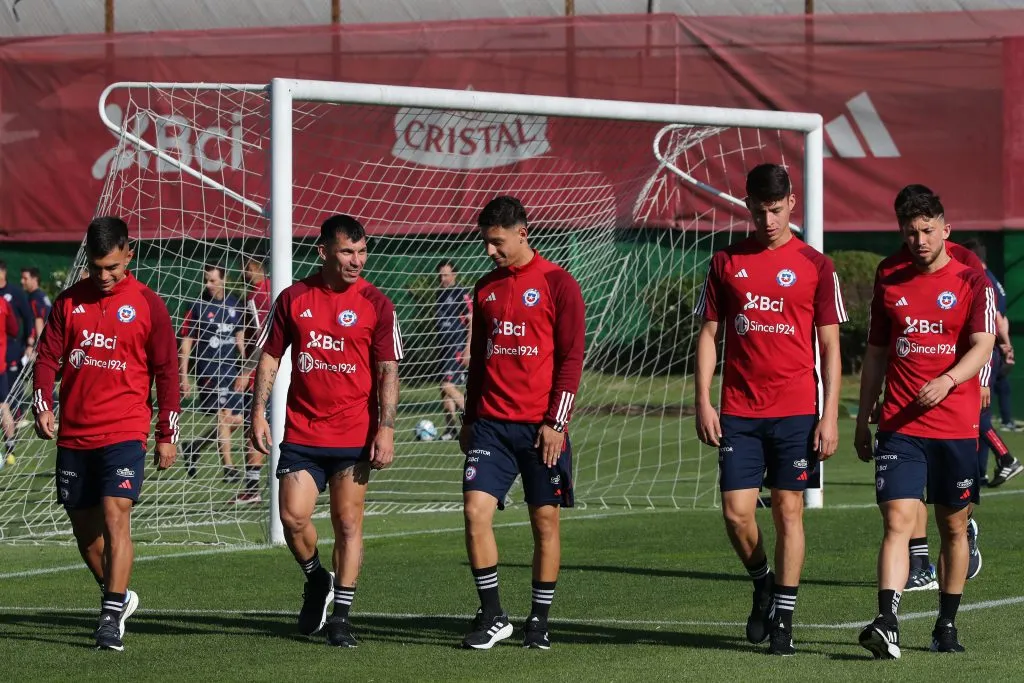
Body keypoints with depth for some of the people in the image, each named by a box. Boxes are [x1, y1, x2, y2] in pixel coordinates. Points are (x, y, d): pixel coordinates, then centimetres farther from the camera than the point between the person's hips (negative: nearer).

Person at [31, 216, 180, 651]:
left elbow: (166, 371, 2)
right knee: (83, 526, 10)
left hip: (124, 432, -4)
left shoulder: (147, 305, -1)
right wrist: (42, 407, -10)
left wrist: (167, 435, 1)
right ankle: (118, 596, 31)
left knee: (115, 517, -17)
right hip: (74, 434, 4)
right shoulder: (69, 302, 7)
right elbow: (47, 357, 7)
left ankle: (112, 618, -16)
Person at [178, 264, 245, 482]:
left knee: (236, 420, 5)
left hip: (231, 369, 6)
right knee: (224, 414, -13)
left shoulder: (233, 304, 9)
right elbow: (186, 342, -2)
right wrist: (184, 376, -6)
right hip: (209, 371, -6)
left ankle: (194, 447, 22)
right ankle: (228, 466, -7)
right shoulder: (198, 307, -3)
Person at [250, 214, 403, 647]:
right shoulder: (293, 299, 4)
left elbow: (388, 371, -2)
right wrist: (258, 412, 2)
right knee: (292, 516, -8)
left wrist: (385, 428, -10)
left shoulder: (376, 304, -1)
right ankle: (316, 580, 22)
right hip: (301, 432, 1)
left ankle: (341, 617, 9)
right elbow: (270, 357, 10)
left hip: (354, 435, -1)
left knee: (348, 523, 1)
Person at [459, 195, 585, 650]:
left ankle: (539, 621, 13)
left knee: (545, 521, 2)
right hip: (492, 423, 4)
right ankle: (492, 616, 1)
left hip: (541, 426, -4)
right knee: (475, 510, -8)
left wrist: (555, 423, -11)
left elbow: (571, 358, -6)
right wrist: (469, 420, 15)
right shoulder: (486, 288, 12)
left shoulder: (557, 284, -4)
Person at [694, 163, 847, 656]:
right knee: (736, 511, -3)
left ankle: (783, 618, 8)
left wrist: (830, 415, -4)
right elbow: (709, 334, 10)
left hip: (796, 411, -2)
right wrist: (703, 401, 0)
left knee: (788, 510, 0)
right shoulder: (726, 263, 7)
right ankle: (763, 583, 24)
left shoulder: (815, 266, 2)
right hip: (738, 412, 2)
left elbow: (830, 346, 2)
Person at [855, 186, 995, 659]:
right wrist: (862, 420, 16)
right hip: (899, 428, 1)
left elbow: (981, 348, -11)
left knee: (953, 527, 9)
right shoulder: (889, 286, 10)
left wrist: (947, 380, -30)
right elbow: (876, 355, 17)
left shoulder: (972, 284, 0)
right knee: (898, 521, -13)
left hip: (956, 428, -1)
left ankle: (947, 625, 22)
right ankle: (887, 626, -25)